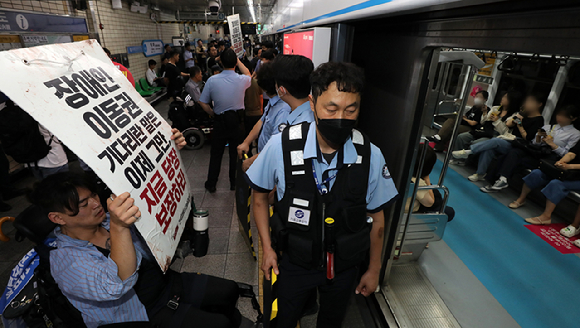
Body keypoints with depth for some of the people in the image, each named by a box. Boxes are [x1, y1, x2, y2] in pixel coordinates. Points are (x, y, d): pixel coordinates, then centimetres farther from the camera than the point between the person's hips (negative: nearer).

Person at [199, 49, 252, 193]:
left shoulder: (212, 80, -10)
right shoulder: (242, 80, -10)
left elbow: (203, 102, -4)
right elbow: (249, 75, 17)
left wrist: (212, 113, 12)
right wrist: (238, 61, 19)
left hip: (220, 120, 0)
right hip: (237, 120, 0)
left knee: (216, 153, 13)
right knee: (236, 152, 13)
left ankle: (211, 184, 24)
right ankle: (234, 182, 26)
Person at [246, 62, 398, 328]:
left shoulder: (371, 156, -20)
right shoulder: (281, 146, -24)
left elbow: (376, 218, -6)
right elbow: (260, 196, -6)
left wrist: (374, 269, 5)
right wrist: (267, 247, -7)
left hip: (343, 266, 2)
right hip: (292, 263, -1)